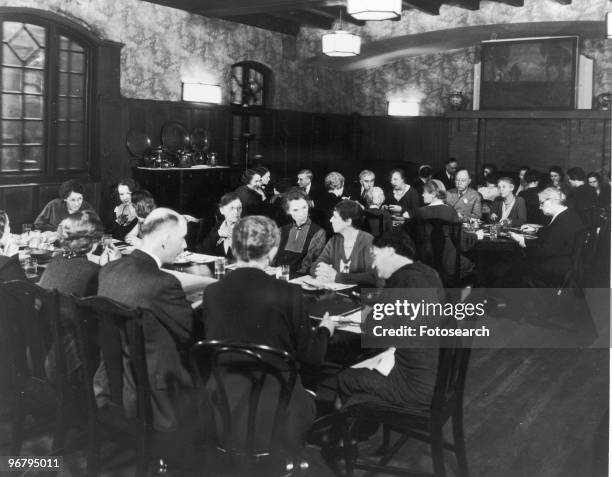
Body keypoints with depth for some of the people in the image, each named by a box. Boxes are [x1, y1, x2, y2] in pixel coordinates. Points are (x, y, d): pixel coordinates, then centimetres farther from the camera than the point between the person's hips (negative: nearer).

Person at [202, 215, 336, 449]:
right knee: (310, 398, 29)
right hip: (275, 414, -3)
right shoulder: (288, 294, -17)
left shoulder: (212, 292, -7)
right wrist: (324, 329, 16)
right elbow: (312, 356, -6)